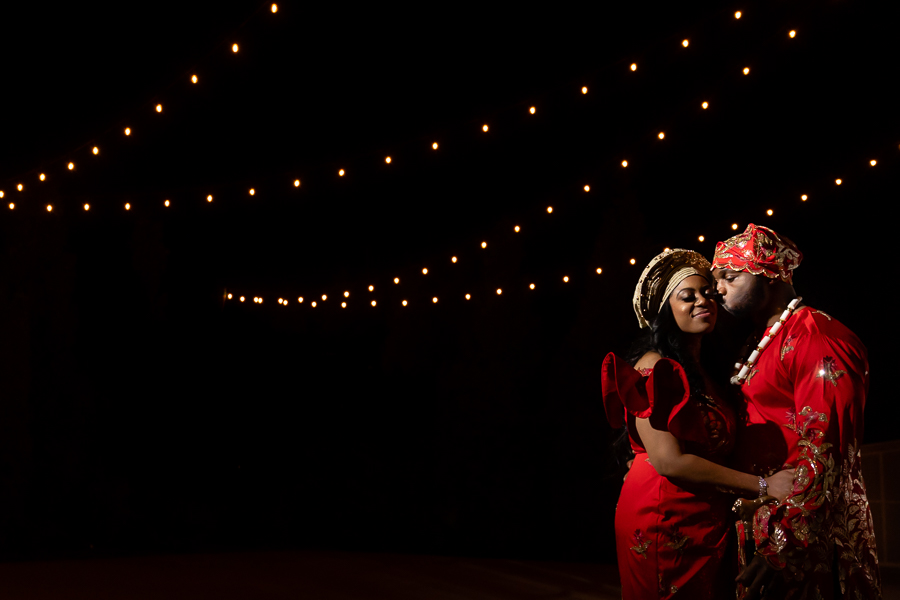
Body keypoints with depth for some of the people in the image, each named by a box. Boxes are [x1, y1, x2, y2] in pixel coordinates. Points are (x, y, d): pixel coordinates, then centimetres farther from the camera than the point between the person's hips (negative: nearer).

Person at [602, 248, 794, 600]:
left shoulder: (704, 371, 15)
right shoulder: (655, 367, -12)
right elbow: (668, 460, -20)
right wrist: (761, 486, -16)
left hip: (709, 524, 8)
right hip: (664, 521, -8)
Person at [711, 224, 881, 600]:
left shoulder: (813, 335, -13)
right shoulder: (761, 342, 18)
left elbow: (824, 452, -22)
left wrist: (783, 546, -26)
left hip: (807, 530, -9)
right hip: (759, 520, 9)